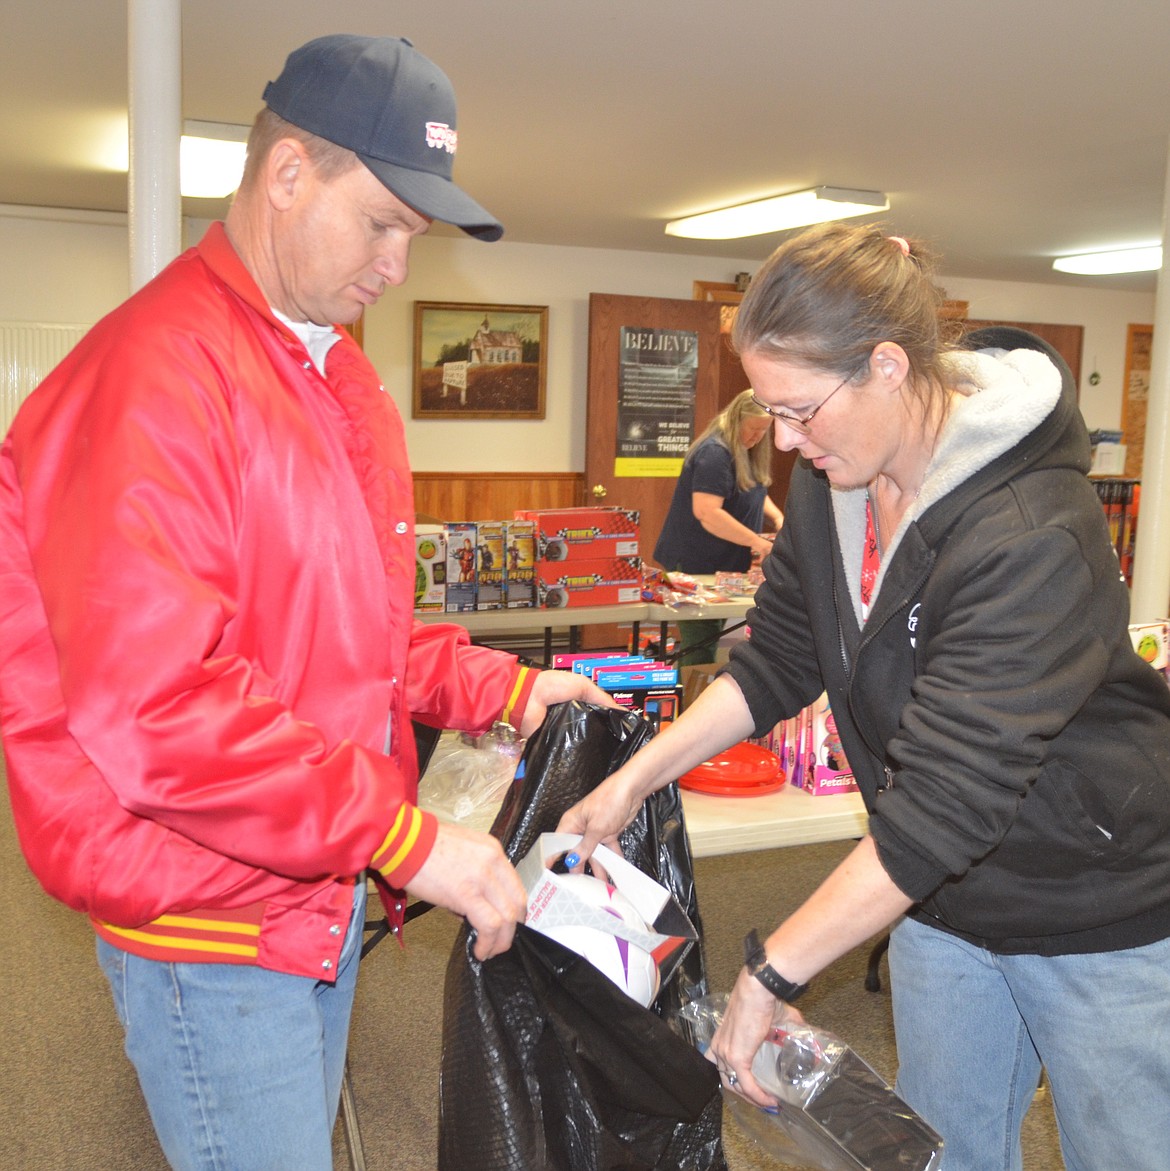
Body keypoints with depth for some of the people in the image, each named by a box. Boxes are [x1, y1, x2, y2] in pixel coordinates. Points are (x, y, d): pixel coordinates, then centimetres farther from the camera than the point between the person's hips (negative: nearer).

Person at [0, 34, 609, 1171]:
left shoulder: (341, 376, 10)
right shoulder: (150, 374, -22)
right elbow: (151, 702, -29)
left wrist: (507, 689, 3)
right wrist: (405, 836, -25)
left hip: (325, 884, 9)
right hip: (208, 917, -9)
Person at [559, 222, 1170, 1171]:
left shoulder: (1033, 540, -31)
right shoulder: (831, 483, -7)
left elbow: (946, 800, -33)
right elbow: (778, 661, 3)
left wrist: (771, 974, -28)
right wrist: (637, 778, -4)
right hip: (941, 902, 6)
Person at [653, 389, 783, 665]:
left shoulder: (748, 453, 11)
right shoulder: (714, 453, -20)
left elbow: (754, 493, 24)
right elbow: (706, 512, -29)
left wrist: (777, 517, 3)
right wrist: (755, 540, -28)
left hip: (725, 565, 10)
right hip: (694, 565, -10)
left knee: (710, 640, 15)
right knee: (699, 649, -8)